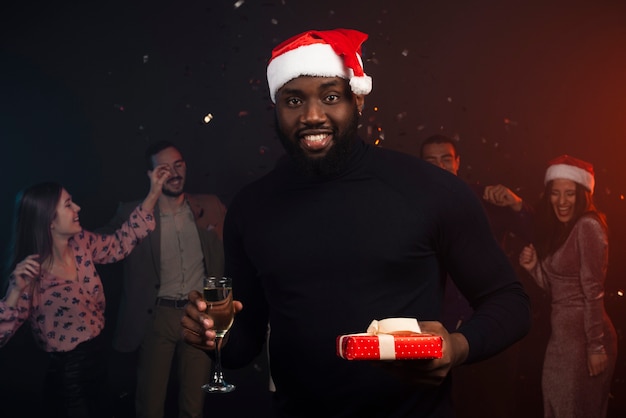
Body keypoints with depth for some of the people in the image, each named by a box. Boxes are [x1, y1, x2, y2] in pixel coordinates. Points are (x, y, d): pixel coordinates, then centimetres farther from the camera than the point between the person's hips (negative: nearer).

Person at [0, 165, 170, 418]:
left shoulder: (82, 244, -4)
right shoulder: (30, 274, -21)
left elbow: (122, 242, 8)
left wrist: (154, 193, 3)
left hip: (96, 359, 7)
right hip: (65, 377, -7)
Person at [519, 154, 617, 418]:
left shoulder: (588, 227, -14)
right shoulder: (559, 229, 12)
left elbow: (593, 292, -17)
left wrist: (596, 346, -17)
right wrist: (533, 266, -4)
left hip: (583, 335, -9)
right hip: (561, 334, 9)